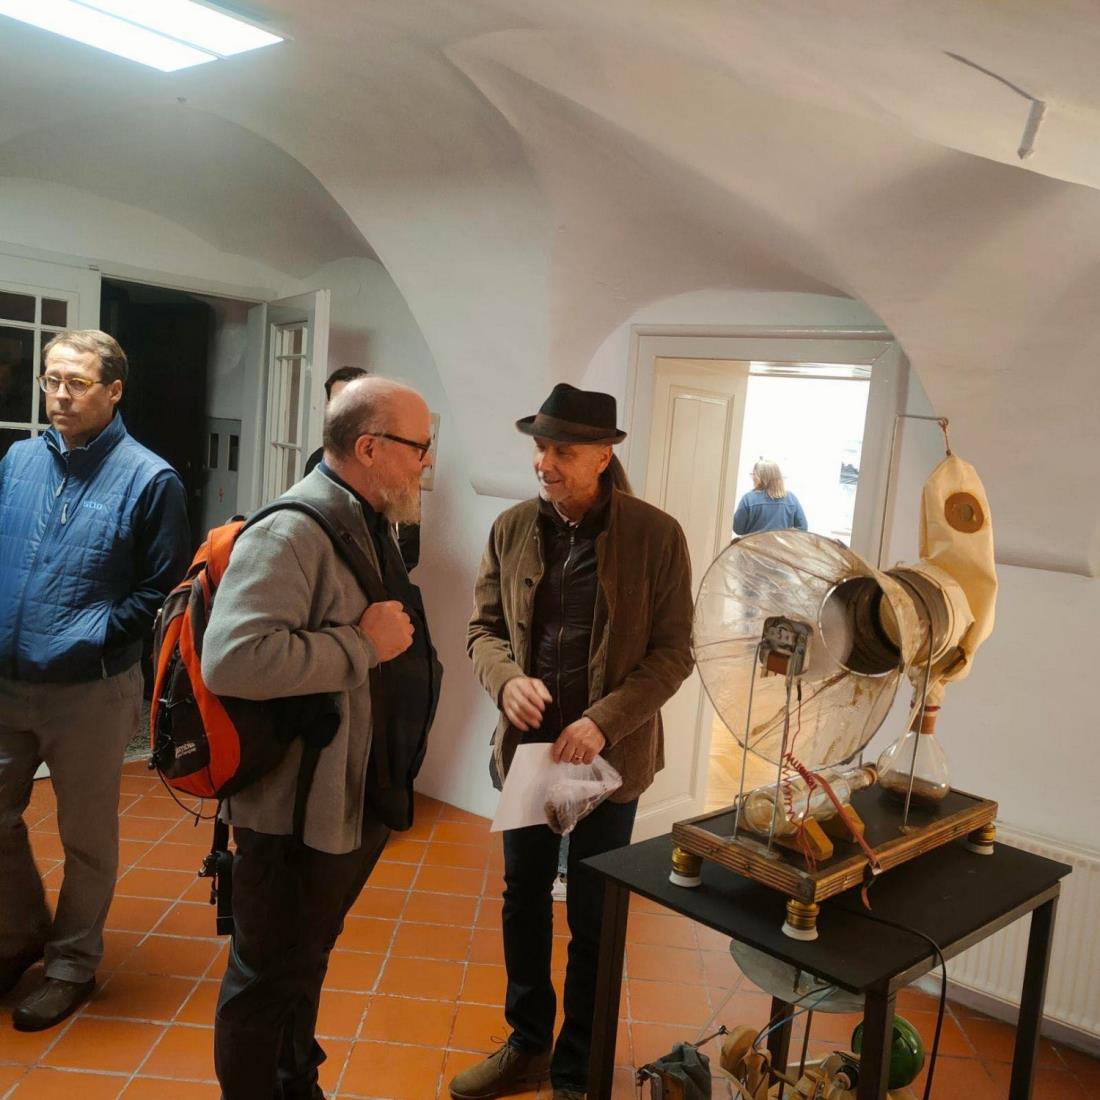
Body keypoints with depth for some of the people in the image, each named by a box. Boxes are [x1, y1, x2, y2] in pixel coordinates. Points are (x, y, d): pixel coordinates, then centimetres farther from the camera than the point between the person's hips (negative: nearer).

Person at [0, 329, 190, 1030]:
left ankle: (72, 964, 33)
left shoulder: (149, 479, -10)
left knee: (86, 837, 11)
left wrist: (92, 636, -15)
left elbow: (163, 590, -9)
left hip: (90, 691, -5)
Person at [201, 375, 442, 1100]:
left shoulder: (373, 527, 10)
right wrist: (362, 645, -27)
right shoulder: (292, 534, -22)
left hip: (365, 799, 10)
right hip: (298, 811, -10)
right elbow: (232, 658, -35)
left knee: (309, 958, 26)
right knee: (271, 976, 9)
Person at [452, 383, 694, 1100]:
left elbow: (673, 652, -10)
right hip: (527, 745, 4)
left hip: (611, 755, -3)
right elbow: (484, 626, 5)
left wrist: (603, 722, -22)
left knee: (594, 921, 13)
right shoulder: (512, 528, -2)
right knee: (523, 901, 19)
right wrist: (507, 679, -17)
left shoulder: (657, 536, -12)